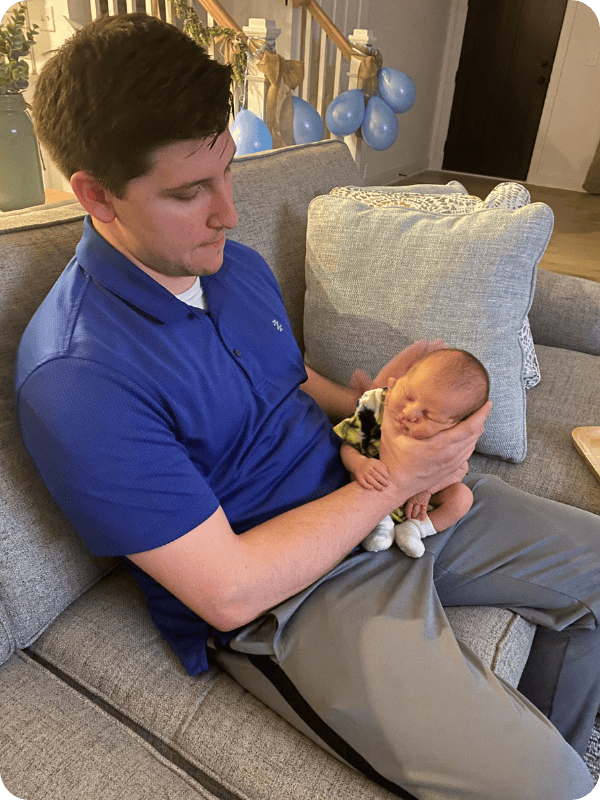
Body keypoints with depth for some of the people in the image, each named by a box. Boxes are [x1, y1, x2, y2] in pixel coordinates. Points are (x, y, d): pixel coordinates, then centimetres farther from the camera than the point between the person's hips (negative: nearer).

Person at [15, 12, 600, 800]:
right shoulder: (76, 381, -24)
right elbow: (228, 590, -23)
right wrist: (394, 482, -18)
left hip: (381, 501, 8)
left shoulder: (236, 264, 3)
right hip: (279, 601, -7)